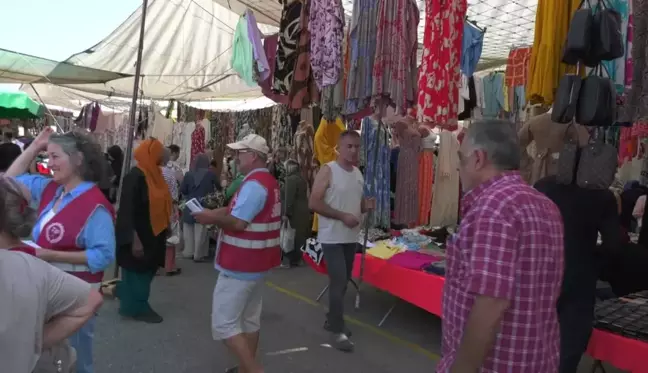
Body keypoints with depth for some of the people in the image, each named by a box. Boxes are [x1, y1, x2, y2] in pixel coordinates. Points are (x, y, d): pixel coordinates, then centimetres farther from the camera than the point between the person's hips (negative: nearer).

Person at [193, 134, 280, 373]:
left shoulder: (254, 184, -20)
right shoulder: (269, 181, 13)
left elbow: (238, 223, -27)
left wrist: (211, 218, -12)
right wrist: (217, 213, 2)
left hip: (241, 264, -10)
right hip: (256, 261, 10)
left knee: (223, 323, -3)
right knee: (250, 318, 17)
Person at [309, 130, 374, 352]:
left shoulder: (358, 173, 9)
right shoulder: (328, 171, -13)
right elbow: (313, 203, -18)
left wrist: (366, 206, -2)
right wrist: (342, 216, -23)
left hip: (351, 237, 8)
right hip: (332, 238, -7)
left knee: (343, 282, 16)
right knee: (338, 282, -9)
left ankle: (332, 320, 33)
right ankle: (337, 331, 2)